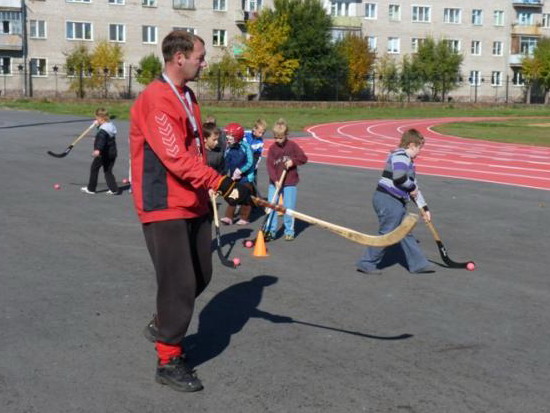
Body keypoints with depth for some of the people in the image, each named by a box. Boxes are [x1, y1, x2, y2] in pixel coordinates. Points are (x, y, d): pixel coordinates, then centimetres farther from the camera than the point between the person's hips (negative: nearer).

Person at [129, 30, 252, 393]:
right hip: (165, 207, -9)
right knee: (180, 282, -4)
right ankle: (169, 360, 12)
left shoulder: (188, 96, 13)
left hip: (193, 203, 9)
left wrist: (210, 189, 15)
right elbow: (177, 159, -26)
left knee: (200, 277, 16)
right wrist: (223, 184, -28)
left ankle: (164, 324, 39)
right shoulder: (156, 100, -19)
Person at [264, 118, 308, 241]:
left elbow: (304, 158, 0)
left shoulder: (293, 145, -3)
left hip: (290, 183, -1)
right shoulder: (272, 148, -1)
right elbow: (269, 165, -7)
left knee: (289, 208, 2)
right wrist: (275, 180, -17)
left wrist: (293, 161, -16)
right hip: (274, 183, 1)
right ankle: (270, 231, 10)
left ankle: (289, 232, 16)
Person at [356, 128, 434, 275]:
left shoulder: (408, 161, 23)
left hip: (397, 203, 11)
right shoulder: (400, 156, -12)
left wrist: (424, 207, 24)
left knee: (406, 233, 14)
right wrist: (412, 187, -10)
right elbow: (399, 177, -29)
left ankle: (418, 264, 21)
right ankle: (366, 264, 6)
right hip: (388, 201, -11)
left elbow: (414, 187, 26)